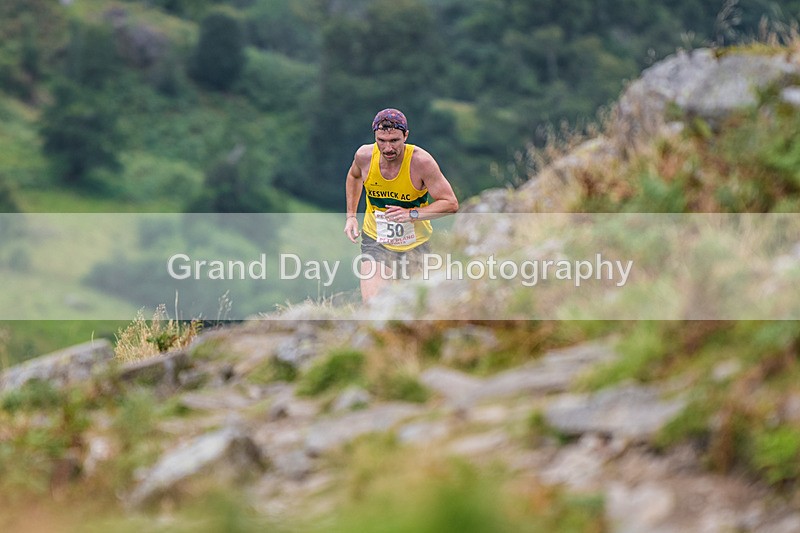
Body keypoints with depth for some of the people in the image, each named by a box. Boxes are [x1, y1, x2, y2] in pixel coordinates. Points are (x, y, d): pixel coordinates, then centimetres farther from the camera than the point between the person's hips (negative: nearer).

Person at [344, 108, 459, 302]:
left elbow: (451, 204, -18)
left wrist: (412, 214, -29)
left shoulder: (421, 161, -21)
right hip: (376, 241, 1)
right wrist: (351, 215, 8)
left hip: (416, 244, -1)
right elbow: (354, 176, 15)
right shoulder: (364, 155, -12)